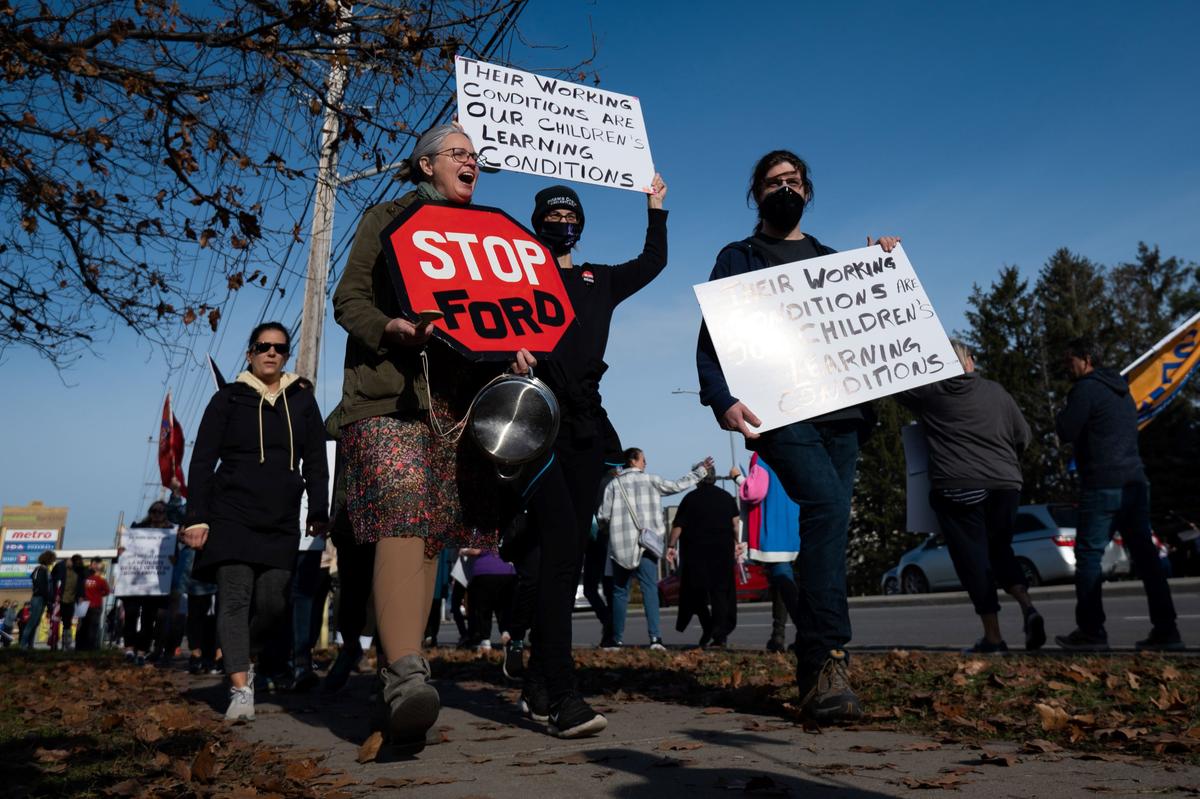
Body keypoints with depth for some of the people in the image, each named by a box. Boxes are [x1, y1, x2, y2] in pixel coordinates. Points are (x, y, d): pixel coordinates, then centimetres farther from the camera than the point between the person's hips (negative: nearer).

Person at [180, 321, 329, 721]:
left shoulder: (302, 400, 12)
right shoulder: (229, 398, 7)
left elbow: (316, 462, 12)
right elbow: (202, 461, 3)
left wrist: (318, 512, 4)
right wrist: (196, 518, -6)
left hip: (282, 522, 2)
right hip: (231, 517, -2)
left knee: (272, 602, -2)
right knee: (235, 598, -11)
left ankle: (246, 657, 27)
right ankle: (241, 690, -13)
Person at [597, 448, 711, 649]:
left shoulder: (614, 484, 5)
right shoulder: (651, 481, 4)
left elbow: (602, 516, 0)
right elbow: (678, 485, 14)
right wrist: (700, 470, 26)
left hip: (620, 545, 1)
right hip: (644, 543, -1)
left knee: (620, 591, 9)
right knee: (650, 589, -4)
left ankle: (618, 639, 11)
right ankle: (654, 636, -16)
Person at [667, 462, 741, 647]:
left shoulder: (691, 498, -3)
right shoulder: (727, 497, 8)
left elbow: (678, 525, -4)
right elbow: (736, 523, 9)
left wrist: (671, 546, 2)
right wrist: (737, 543, 19)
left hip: (696, 552, -3)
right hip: (723, 551, 3)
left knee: (697, 593, 9)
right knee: (721, 591, 7)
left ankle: (707, 629, 0)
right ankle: (720, 634, 1)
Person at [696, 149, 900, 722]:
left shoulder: (833, 259, 26)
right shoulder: (738, 258, 13)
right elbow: (710, 339, 1)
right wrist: (722, 399, -16)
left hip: (840, 412, 5)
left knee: (828, 525, -1)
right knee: (827, 504, -24)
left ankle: (814, 668, 10)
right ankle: (828, 661, -21)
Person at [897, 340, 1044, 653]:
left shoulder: (929, 392, 1)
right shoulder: (996, 392, 10)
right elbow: (1024, 436, 15)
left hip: (956, 488, -4)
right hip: (1005, 485, 4)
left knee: (973, 557, 2)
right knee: (1000, 551, 20)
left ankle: (993, 637, 2)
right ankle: (1027, 606, -1)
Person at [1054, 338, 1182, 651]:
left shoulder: (1087, 388, -8)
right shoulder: (1121, 389, 20)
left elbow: (1066, 433, -11)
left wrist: (1061, 417, 8)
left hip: (1103, 486, -8)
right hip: (1135, 483, 8)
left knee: (1088, 555, -2)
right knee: (1145, 555, 8)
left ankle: (1091, 631, -1)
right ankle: (1166, 631, 9)